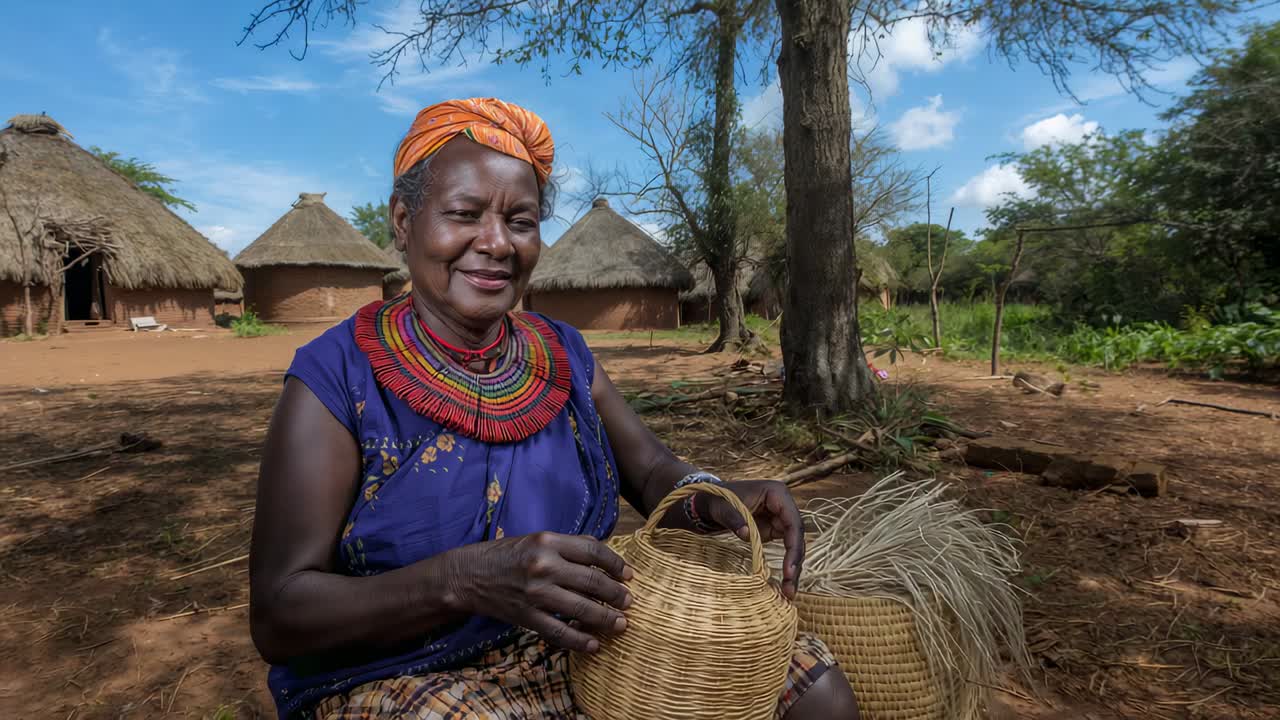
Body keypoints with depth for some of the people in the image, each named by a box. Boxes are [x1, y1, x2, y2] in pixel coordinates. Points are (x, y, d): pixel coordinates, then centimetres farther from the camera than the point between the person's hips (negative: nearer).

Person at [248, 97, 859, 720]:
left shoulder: (563, 355, 2)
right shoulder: (336, 379, -13)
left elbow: (653, 473, 6)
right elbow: (277, 619, -16)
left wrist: (711, 496, -18)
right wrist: (464, 579, -33)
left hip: (585, 643, 5)